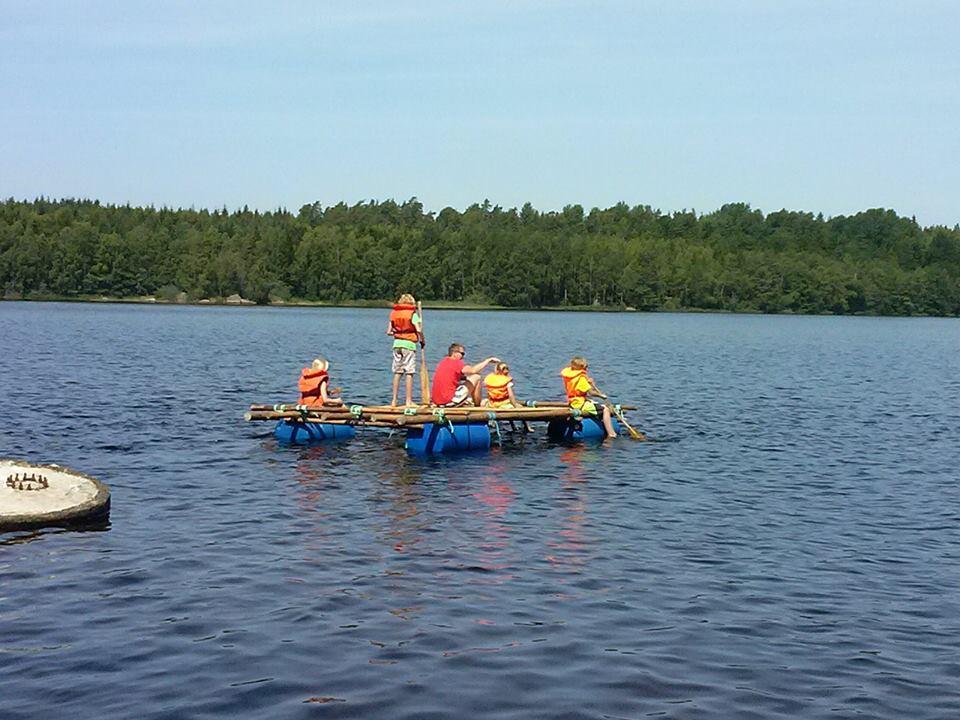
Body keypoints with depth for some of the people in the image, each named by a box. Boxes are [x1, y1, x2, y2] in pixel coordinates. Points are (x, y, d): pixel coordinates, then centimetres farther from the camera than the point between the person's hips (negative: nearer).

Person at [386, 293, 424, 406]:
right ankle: (409, 401, -2)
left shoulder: (394, 313, 9)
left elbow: (389, 332, 7)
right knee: (409, 373, -1)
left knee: (397, 372, 10)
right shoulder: (412, 314, -4)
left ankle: (394, 400, 11)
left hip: (397, 343, 4)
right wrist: (422, 341, -1)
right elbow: (419, 330, -16)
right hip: (409, 344, -4)